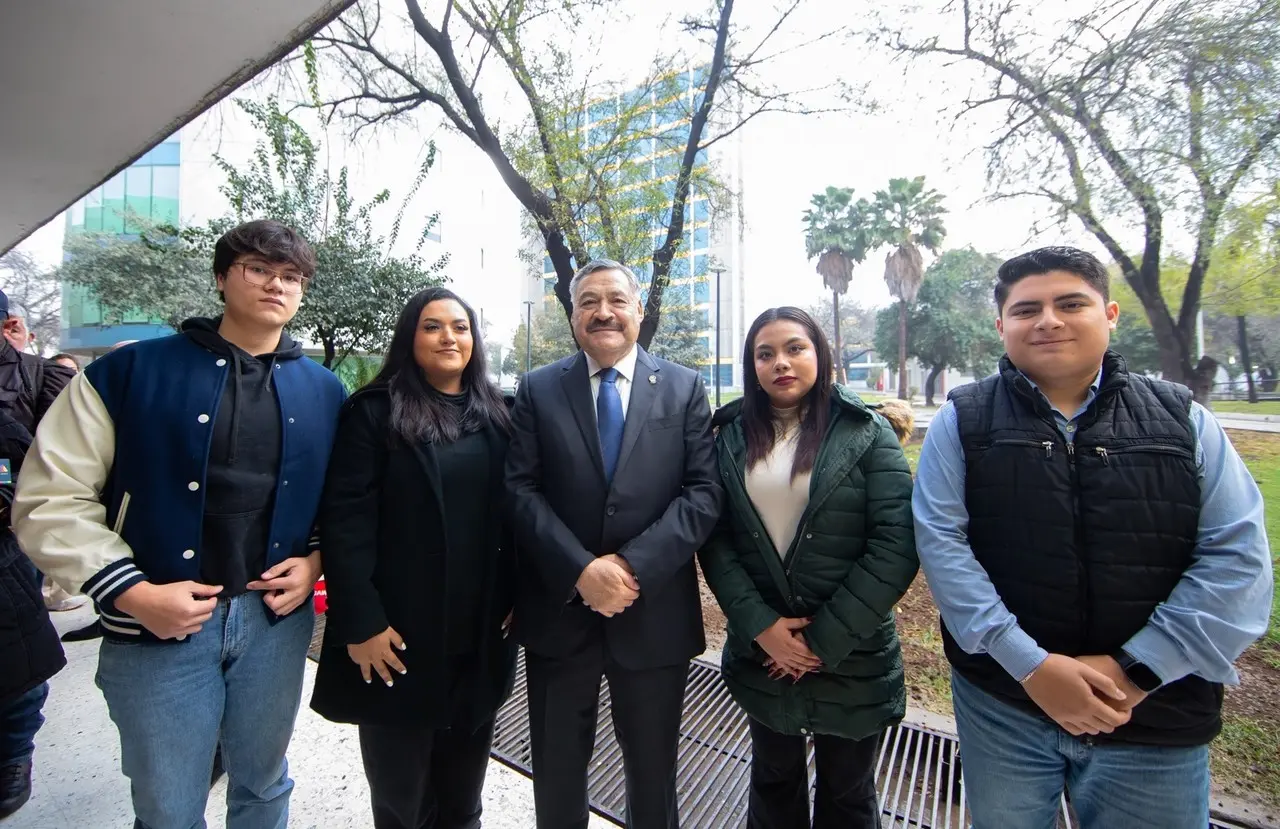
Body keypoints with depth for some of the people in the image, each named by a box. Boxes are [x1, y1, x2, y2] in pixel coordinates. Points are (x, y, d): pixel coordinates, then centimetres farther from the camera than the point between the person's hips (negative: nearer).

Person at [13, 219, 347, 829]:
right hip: (157, 628, -2)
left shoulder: (323, 391, 4)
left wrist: (316, 559, -6)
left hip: (277, 619, 2)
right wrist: (133, 593, -14)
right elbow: (50, 500, -6)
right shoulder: (129, 372, -4)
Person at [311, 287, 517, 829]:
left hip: (481, 635, 3)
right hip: (400, 636, -3)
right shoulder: (374, 411, -5)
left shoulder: (498, 413, 5)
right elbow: (345, 519, -10)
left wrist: (517, 598, 1)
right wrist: (360, 622, -14)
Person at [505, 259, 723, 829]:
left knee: (653, 772, 20)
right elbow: (520, 489, -6)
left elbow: (703, 492, -6)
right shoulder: (538, 389, 1)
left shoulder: (685, 388, 0)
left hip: (654, 613, 0)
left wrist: (633, 565, -17)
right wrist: (581, 570, -17)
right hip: (558, 610, 1)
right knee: (556, 772, 21)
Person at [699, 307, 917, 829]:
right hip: (761, 652, 2)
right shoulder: (731, 437, -1)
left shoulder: (867, 433, -8)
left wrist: (825, 639, -14)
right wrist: (760, 625, -14)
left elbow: (896, 546, -13)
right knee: (773, 780, 24)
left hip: (852, 657, -1)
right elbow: (714, 539, -4)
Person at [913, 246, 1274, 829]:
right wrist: (1029, 664, -18)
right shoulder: (963, 421, -4)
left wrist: (1137, 669, -13)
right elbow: (940, 540, -12)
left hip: (1157, 719, 2)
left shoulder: (1183, 420, 2)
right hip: (1000, 704, -1)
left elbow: (1237, 556, -4)